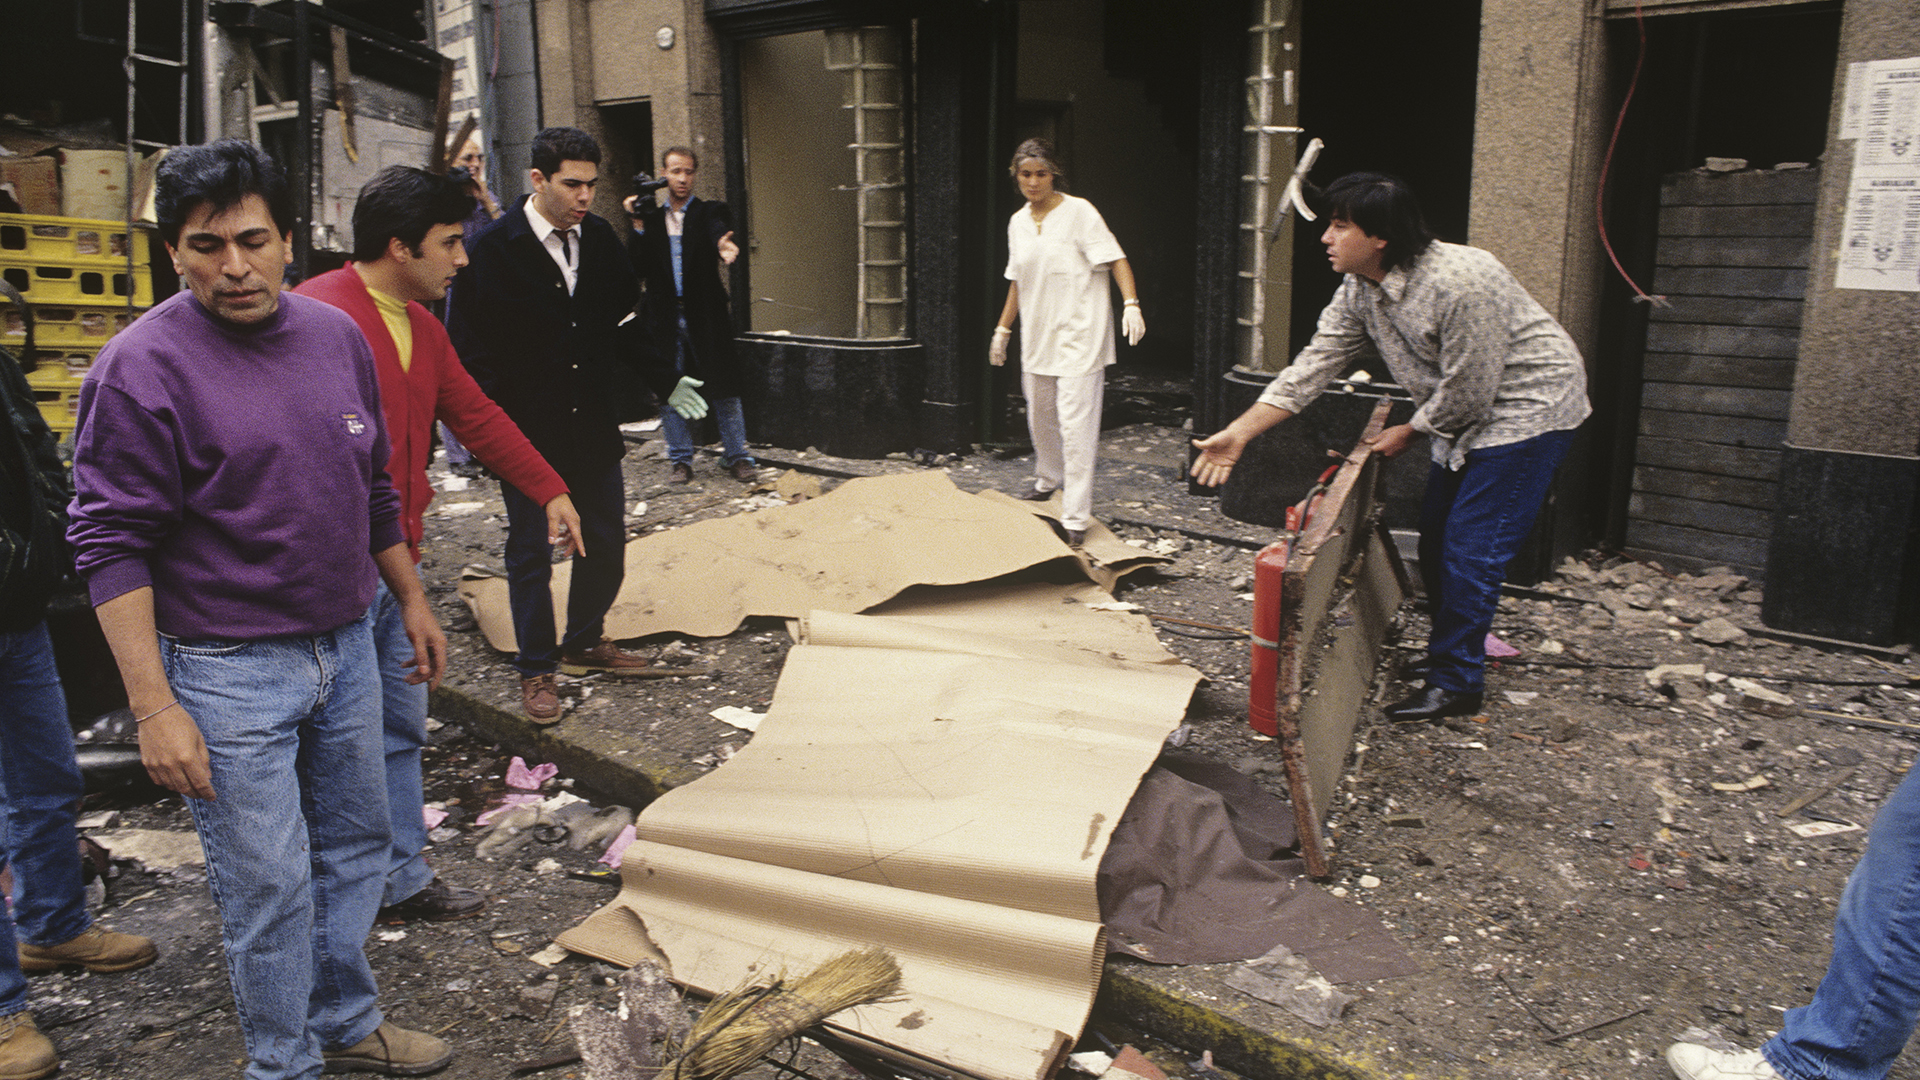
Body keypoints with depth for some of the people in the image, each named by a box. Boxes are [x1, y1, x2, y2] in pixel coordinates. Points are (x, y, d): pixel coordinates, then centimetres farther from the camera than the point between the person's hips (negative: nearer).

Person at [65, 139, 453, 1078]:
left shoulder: (337, 335, 3)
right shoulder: (141, 367, -15)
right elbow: (112, 545, -15)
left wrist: (412, 599, 18)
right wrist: (154, 708, -18)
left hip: (346, 646, 6)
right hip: (227, 672, -6)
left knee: (355, 846, 18)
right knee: (269, 885, 5)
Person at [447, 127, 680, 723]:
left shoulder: (601, 239, 3)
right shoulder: (493, 249, -11)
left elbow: (627, 322, 16)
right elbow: (468, 348, -9)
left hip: (593, 426, 5)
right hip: (527, 431, -5)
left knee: (606, 542, 12)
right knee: (530, 554, 7)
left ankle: (585, 643, 34)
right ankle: (536, 669, 22)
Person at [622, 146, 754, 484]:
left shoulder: (708, 213, 5)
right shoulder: (650, 217, 11)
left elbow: (719, 230, -20)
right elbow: (636, 267, 2)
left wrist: (723, 244, -43)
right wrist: (638, 225, -8)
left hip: (705, 315, -2)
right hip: (665, 316, 2)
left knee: (722, 386, -1)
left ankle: (736, 456, 9)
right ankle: (680, 458, 17)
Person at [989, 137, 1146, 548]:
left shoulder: (1079, 212, -9)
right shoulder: (1018, 223, 10)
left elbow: (1115, 259, -13)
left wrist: (1131, 304, -27)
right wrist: (1002, 330, 21)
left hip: (1079, 335, -6)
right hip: (1038, 334, 7)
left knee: (1075, 426, -10)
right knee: (1040, 417, 18)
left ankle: (1075, 519, -8)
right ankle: (1048, 480, 45)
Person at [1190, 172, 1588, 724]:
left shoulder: (1460, 283, -31)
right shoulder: (1359, 291, -5)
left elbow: (1466, 393, -25)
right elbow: (1313, 366, -5)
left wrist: (1409, 431, -9)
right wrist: (1240, 431, -12)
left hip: (1526, 407, -9)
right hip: (1465, 411, 9)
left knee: (1470, 547, -10)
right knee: (1436, 536, 13)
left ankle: (1455, 684, -1)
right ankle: (1451, 648, 30)